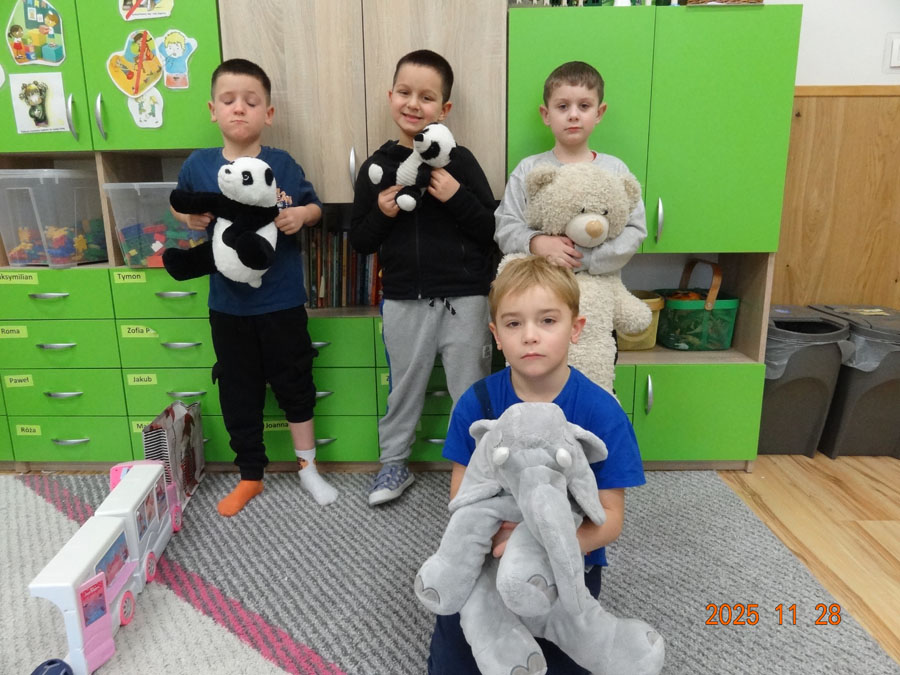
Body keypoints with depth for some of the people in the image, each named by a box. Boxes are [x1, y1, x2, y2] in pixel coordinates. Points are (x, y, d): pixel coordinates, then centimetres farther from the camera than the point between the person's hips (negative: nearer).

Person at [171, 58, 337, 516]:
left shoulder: (282, 164, -6)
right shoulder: (197, 165, -1)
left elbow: (315, 208, 4)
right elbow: (181, 208, 15)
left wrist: (301, 215, -17)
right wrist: (189, 219, -6)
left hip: (281, 300, -2)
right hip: (227, 302, 2)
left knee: (293, 383, 10)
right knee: (238, 393, 13)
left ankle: (307, 468, 31)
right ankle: (250, 476, 32)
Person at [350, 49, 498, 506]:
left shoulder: (459, 161, -4)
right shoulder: (377, 167, 2)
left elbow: (493, 231, -6)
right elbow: (360, 242, 4)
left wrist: (457, 198, -20)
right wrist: (382, 213, -14)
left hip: (463, 300, -2)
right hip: (403, 301, 2)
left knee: (470, 391, 10)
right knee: (404, 387, 18)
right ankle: (394, 464, 38)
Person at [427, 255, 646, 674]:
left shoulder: (602, 414, -15)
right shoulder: (476, 403, -10)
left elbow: (610, 520, -13)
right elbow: (461, 492, -5)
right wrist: (499, 533, -26)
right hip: (487, 556, 1)